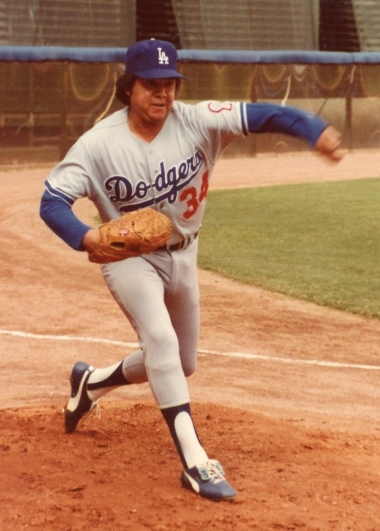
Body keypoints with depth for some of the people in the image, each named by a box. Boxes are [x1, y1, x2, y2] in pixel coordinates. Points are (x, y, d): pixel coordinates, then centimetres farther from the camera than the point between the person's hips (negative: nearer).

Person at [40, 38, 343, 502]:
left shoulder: (195, 121, -18)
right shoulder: (99, 144, -21)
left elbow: (261, 116, -29)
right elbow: (52, 201, -20)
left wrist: (316, 131, -47)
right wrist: (86, 236, -41)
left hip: (181, 256, 4)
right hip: (129, 257, -4)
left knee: (181, 363, 17)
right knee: (161, 341, -26)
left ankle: (92, 382, 43)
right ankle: (195, 463, -26)